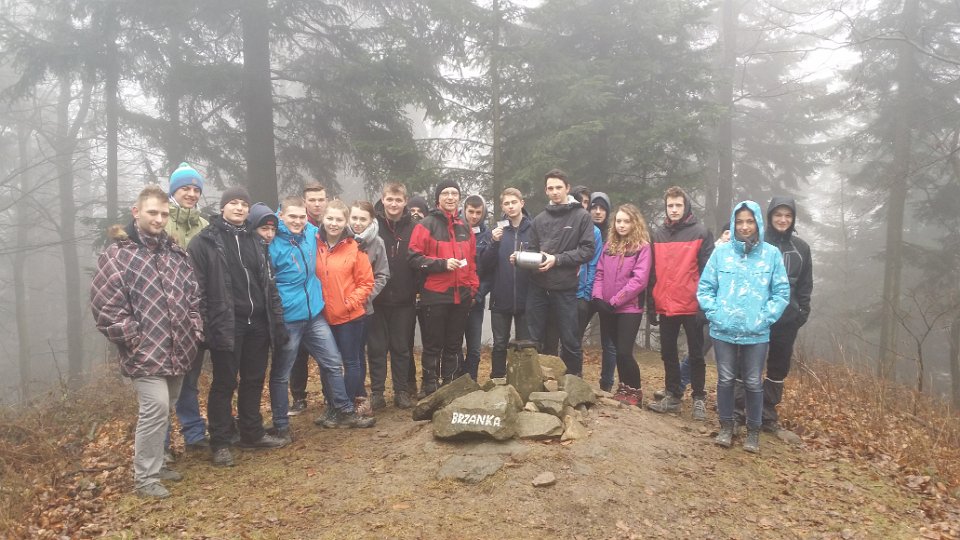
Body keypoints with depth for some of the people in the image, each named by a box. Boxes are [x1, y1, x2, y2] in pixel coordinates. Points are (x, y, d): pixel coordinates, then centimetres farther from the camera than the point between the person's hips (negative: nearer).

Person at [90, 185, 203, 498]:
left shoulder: (176, 253, 11)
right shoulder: (117, 255, -9)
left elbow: (193, 294, 17)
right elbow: (105, 306, -13)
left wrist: (196, 329, 7)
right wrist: (133, 339, -14)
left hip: (178, 350, 7)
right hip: (145, 352, -6)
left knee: (165, 410, 17)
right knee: (155, 409, -10)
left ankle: (156, 463, 34)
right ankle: (145, 477, 7)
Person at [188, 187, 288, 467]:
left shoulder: (254, 241, 15)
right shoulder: (205, 241, -4)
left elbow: (268, 282, 15)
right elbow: (197, 287, -10)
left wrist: (277, 319, 9)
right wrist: (205, 324, -16)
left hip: (257, 323, 6)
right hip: (226, 325, -5)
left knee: (254, 380, 14)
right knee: (224, 383, 3)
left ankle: (252, 433, 28)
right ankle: (220, 443, 14)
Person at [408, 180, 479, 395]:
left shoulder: (465, 228, 13)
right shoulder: (427, 225, -5)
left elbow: (472, 261, 18)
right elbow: (414, 258, -11)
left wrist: (473, 287, 11)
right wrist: (443, 263, -19)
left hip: (461, 297, 5)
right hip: (435, 297, -5)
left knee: (454, 346, 13)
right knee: (433, 346, 3)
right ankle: (430, 389, 14)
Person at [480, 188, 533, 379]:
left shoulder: (534, 229, -2)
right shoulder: (497, 230, 3)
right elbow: (485, 266, -3)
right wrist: (495, 243, -17)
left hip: (526, 299, -1)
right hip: (501, 298, 1)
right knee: (500, 344, 10)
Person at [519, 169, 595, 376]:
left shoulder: (582, 216, -1)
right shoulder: (539, 219, 11)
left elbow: (587, 250, -7)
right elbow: (533, 250, 14)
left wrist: (557, 259, -15)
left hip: (565, 288, -3)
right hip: (537, 287, 3)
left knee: (569, 340, 6)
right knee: (533, 338, 9)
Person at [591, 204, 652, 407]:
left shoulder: (642, 247, -6)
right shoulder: (609, 245, 12)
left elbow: (639, 280, -14)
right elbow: (600, 273, 11)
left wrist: (615, 301, -15)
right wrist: (597, 296, -6)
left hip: (629, 308, -5)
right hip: (606, 308, 5)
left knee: (624, 351, -7)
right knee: (615, 350, 11)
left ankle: (635, 391, 11)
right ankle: (624, 388, 26)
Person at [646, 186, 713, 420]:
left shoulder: (700, 233, -4)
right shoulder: (658, 235, 9)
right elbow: (652, 273, 10)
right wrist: (651, 305, 7)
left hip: (691, 306, -4)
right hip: (665, 307, 5)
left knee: (696, 355, 7)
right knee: (668, 354, 13)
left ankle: (699, 399, 18)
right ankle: (672, 396, 25)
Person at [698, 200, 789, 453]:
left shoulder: (771, 254, -3)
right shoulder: (721, 252, -2)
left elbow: (782, 292, 1)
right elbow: (704, 288, 2)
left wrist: (765, 318, -8)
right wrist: (715, 313, -8)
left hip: (756, 334, 0)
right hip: (723, 331, 1)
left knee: (753, 383, 9)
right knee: (725, 380, 11)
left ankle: (753, 431, 26)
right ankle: (726, 427, 28)